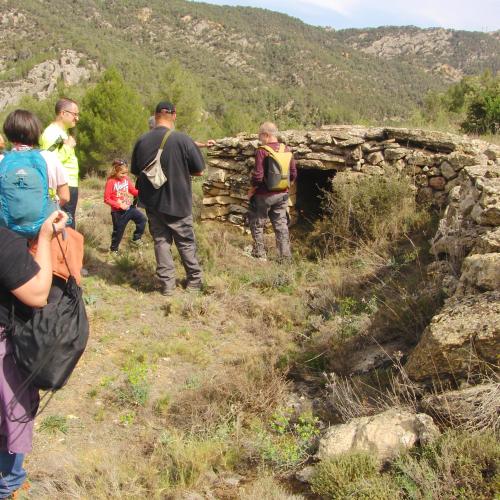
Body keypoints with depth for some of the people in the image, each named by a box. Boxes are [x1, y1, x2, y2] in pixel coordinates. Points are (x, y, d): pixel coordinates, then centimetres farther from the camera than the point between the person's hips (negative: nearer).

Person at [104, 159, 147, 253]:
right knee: (118, 231, 6)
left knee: (142, 219, -2)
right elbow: (106, 199, -15)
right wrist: (119, 205, -23)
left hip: (129, 207, 5)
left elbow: (134, 191, 6)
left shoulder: (126, 179, -1)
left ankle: (136, 238, 16)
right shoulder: (111, 182, -17)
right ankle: (113, 249, 27)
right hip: (118, 211, -5)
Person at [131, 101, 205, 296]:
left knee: (161, 241, 12)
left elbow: (135, 171, 7)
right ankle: (194, 280, 23)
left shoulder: (142, 141, -5)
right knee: (186, 242, 12)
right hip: (178, 202, -2)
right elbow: (199, 170, -9)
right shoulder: (182, 139, -16)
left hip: (152, 202, 3)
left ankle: (167, 283, 13)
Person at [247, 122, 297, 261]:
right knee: (281, 225, 13)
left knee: (257, 225, 11)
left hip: (264, 196, -5)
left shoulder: (261, 151, -17)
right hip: (282, 195, 6)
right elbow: (293, 174, 6)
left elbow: (258, 176, -20)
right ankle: (285, 256, 15)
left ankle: (260, 255, 15)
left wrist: (251, 190, -4)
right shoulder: (287, 150, 2)